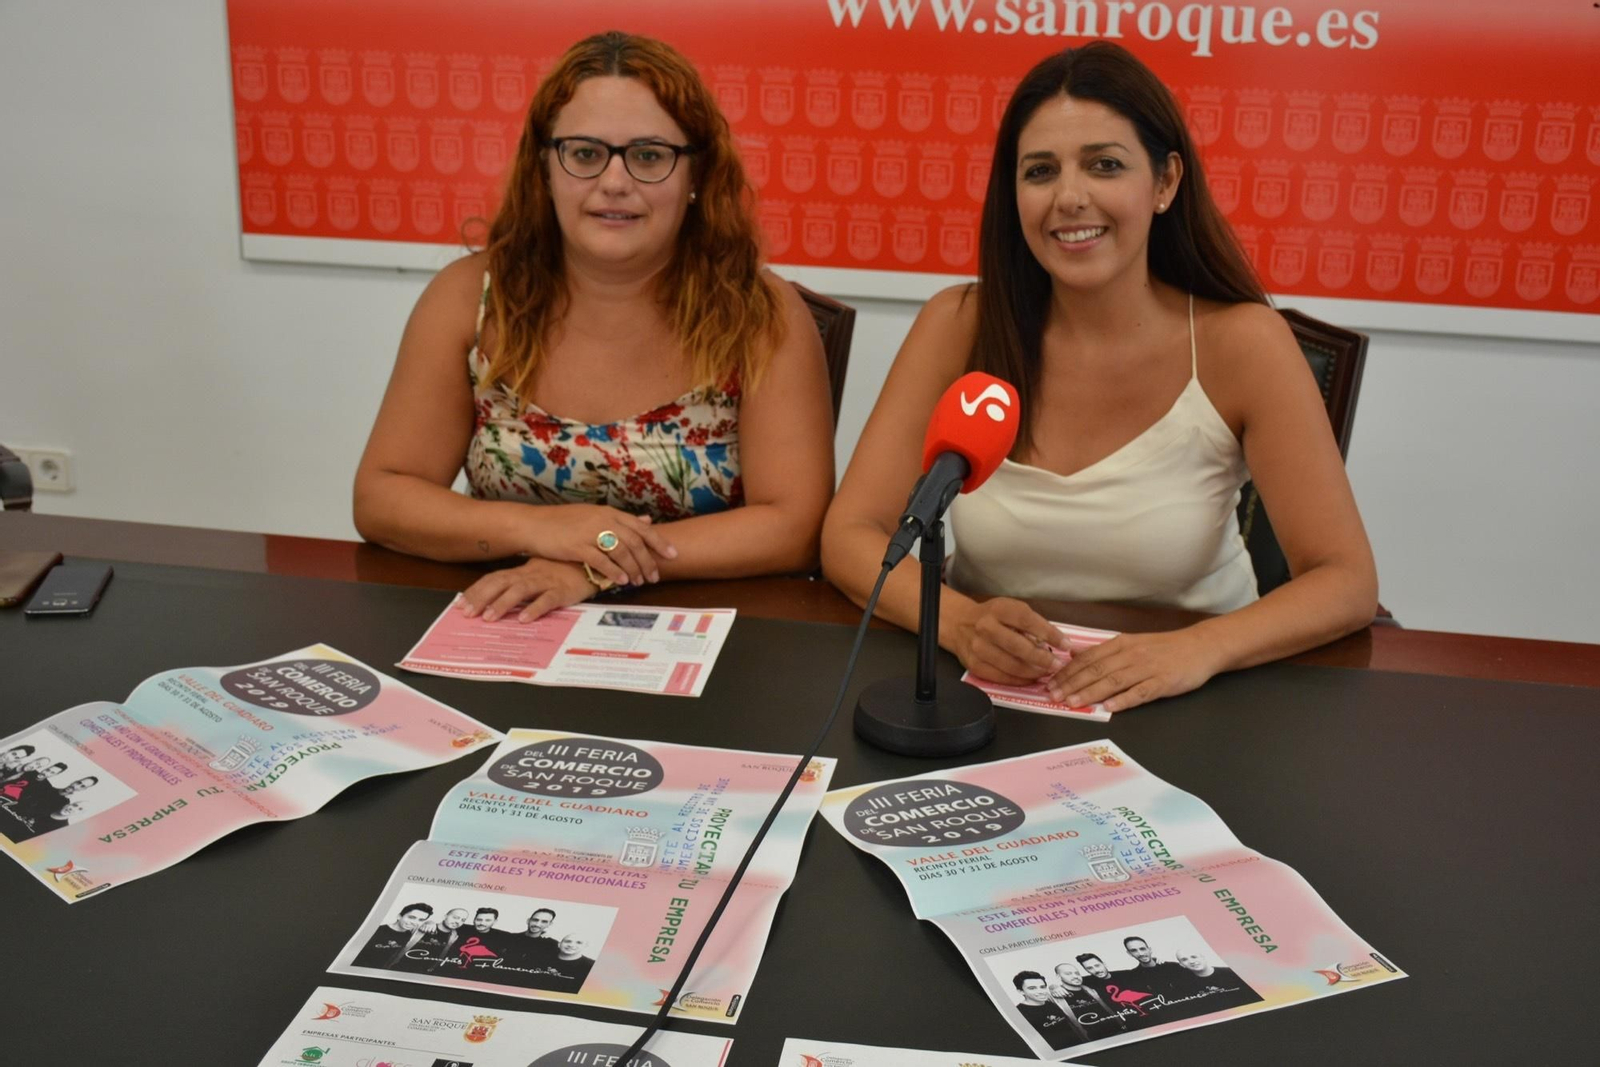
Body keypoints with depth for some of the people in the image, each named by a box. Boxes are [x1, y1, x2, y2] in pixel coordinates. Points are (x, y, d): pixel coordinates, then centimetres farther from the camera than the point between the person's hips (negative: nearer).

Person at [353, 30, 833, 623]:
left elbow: (796, 527, -13)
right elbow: (380, 498, -2)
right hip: (506, 635, 1)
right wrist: (533, 527, -18)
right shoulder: (468, 298, -3)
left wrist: (599, 567, -21)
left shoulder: (760, 314, -8)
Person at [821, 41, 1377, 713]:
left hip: (1175, 711, -2)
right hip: (987, 694, 2)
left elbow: (1346, 581, -11)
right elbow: (851, 533, -9)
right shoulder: (960, 324, -7)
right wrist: (957, 621, -28)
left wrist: (1200, 649, -29)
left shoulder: (1238, 342, -11)